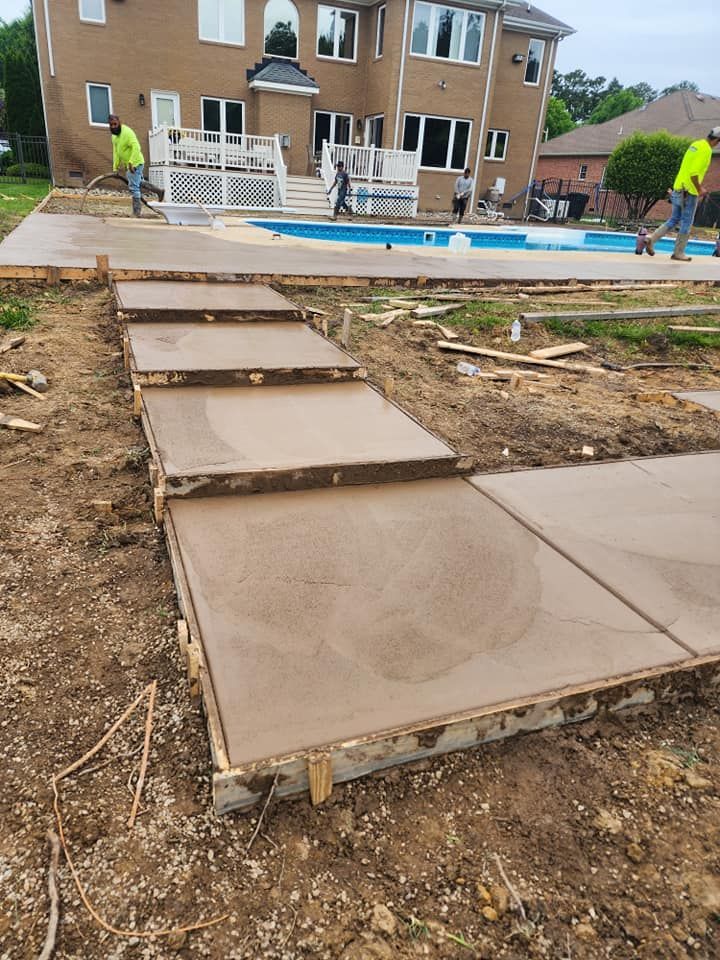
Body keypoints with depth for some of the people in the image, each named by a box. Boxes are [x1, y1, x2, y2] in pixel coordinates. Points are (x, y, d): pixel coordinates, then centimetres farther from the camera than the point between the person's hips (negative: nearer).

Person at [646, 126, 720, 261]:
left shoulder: (695, 144, 13)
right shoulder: (706, 150, -15)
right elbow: (694, 173, -23)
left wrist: (699, 186, 24)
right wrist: (699, 189, -12)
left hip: (679, 188, 8)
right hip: (689, 191, -8)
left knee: (674, 219, 15)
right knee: (686, 223, 1)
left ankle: (652, 240, 4)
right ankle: (678, 253, 7)